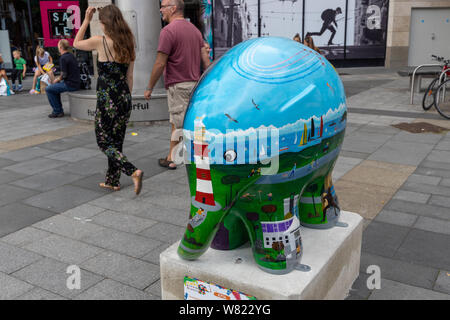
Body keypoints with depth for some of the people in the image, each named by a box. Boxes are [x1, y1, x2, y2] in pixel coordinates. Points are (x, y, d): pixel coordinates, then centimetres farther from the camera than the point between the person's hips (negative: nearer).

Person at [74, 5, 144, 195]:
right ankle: (112, 181, 26)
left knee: (104, 143, 5)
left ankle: (133, 172, -13)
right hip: (124, 98, 6)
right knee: (116, 142, 16)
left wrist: (86, 20, 12)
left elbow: (76, 44, 9)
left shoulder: (100, 42, -11)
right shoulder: (128, 44, 5)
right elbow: (129, 77, 10)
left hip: (107, 99, -6)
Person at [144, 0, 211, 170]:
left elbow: (160, 64, -16)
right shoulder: (194, 29, 12)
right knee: (177, 123, 17)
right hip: (194, 83, 8)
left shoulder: (168, 30, -13)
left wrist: (149, 88, -8)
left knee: (180, 125, -1)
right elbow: (206, 60, 7)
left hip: (178, 86, -8)